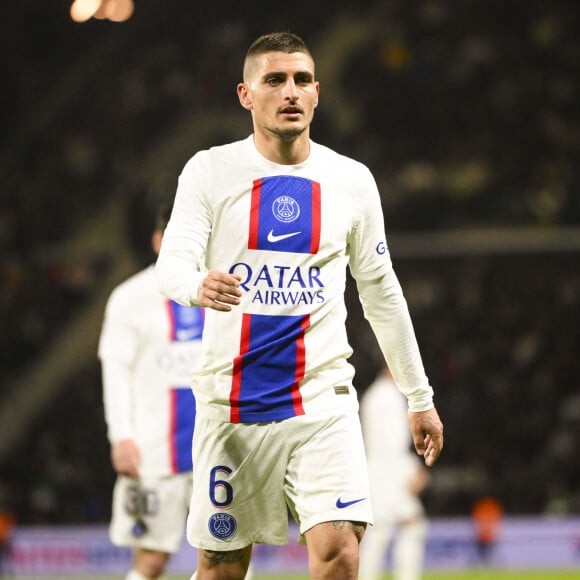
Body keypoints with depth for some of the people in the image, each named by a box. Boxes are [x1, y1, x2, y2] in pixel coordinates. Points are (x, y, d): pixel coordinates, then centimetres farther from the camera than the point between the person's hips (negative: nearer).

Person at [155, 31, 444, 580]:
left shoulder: (351, 180, 7)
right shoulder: (210, 171, 1)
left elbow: (381, 293, 16)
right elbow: (171, 264, -11)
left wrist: (419, 397, 18)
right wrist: (198, 285, -35)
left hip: (322, 401, 1)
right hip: (231, 405, -1)